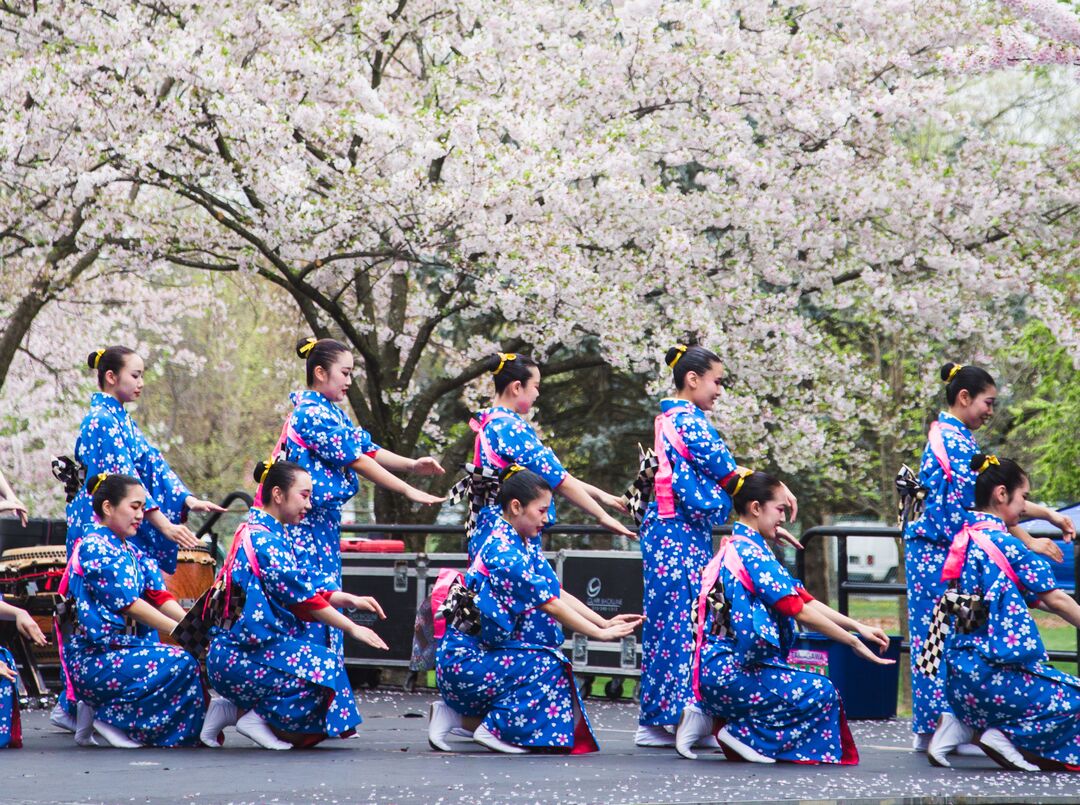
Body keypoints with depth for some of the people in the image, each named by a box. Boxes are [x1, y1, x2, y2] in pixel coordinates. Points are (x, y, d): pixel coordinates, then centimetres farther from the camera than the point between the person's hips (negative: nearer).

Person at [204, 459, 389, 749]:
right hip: (240, 656, -10)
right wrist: (352, 628, -9)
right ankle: (255, 718, -10)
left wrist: (350, 600, 5)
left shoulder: (272, 535, 17)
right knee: (327, 666, -19)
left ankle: (233, 710, 7)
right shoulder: (264, 540, -14)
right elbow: (302, 598, -15)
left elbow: (302, 590, 17)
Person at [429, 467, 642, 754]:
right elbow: (549, 604, -20)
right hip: (465, 658, -10)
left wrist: (605, 622, -2)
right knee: (549, 665, -17)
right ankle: (493, 728, -7)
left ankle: (456, 715, 12)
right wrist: (600, 633, -16)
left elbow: (557, 592, 7)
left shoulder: (519, 546, 10)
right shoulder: (503, 550, -19)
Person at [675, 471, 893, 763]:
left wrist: (858, 627, 8)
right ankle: (743, 734, -4)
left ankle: (710, 717, 12)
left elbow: (802, 597, 14)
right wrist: (855, 643, -7)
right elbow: (801, 612, -15)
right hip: (729, 670, -10)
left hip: (717, 669, 10)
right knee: (821, 693, -13)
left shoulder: (738, 548, 16)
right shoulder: (751, 553, -14)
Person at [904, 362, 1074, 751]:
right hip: (942, 554, -10)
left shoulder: (948, 436, 19)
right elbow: (982, 502, -18)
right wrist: (1030, 542, -15)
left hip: (932, 553, 10)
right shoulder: (955, 440, -13)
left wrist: (1048, 515, 12)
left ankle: (928, 728, 11)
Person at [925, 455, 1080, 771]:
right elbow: (1055, 600, -6)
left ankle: (959, 726, 8)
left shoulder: (966, 539, 13)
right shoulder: (1005, 544, -12)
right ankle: (1004, 735, -7)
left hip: (960, 672, 9)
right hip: (993, 672, -9)